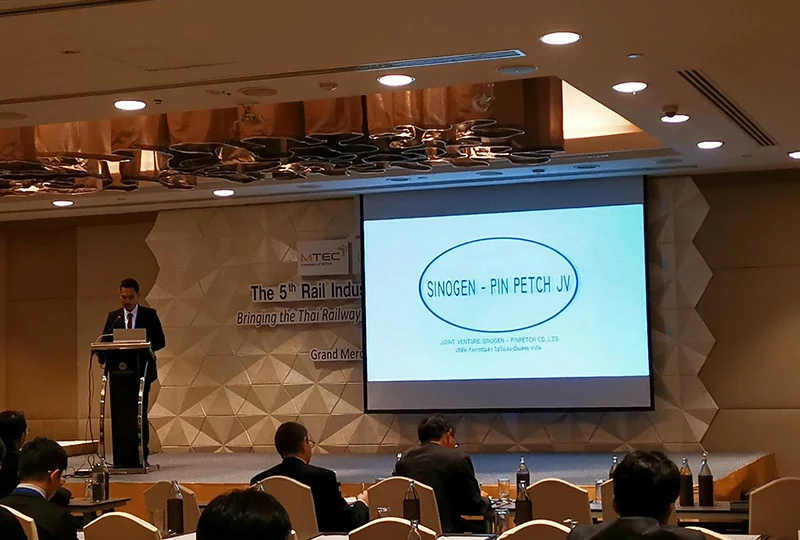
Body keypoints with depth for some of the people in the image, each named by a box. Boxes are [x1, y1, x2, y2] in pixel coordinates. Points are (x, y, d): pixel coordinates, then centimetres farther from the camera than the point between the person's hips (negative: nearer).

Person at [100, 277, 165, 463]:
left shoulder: (149, 315, 3)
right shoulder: (113, 317, 10)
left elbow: (160, 341, -1)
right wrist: (105, 357, -15)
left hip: (142, 370, -2)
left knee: (140, 413, -3)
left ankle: (142, 455, 1)